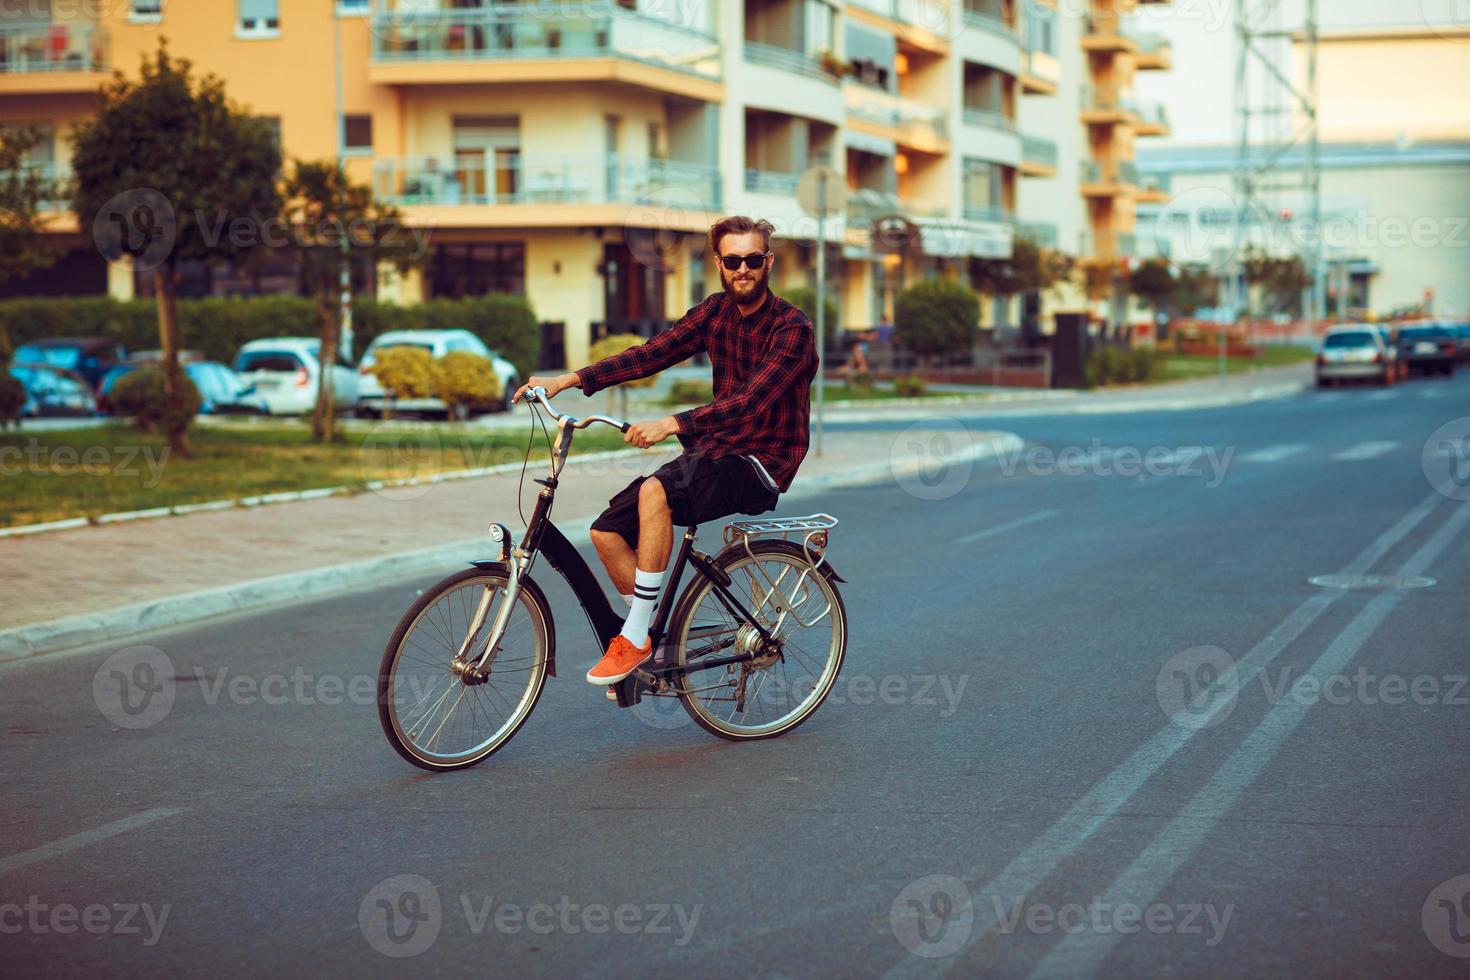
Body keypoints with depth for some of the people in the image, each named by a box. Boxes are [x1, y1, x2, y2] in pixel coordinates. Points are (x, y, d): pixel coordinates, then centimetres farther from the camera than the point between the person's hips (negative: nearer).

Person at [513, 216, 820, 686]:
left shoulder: (792, 328, -15)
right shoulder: (717, 310, 6)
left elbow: (749, 400, -28)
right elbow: (652, 353, 0)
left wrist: (671, 425, -40)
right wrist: (568, 380, -10)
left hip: (762, 463, -8)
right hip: (715, 451, 8)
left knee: (655, 492, -32)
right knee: (608, 531, -5)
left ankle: (635, 637, -23)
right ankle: (651, 647, 11)